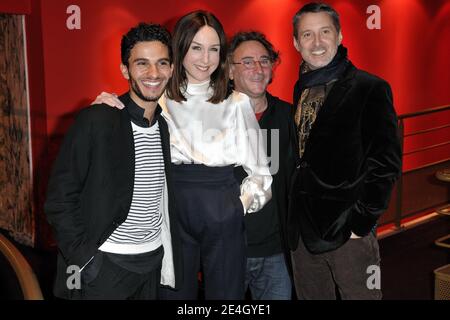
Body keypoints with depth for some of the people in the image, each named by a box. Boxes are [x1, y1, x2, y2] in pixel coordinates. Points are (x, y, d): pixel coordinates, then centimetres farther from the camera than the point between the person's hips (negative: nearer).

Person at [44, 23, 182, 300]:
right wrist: (83, 260, -14)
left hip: (154, 262, 5)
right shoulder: (96, 121, -13)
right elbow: (60, 200, -11)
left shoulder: (167, 125, 4)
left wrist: (169, 261, 8)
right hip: (105, 266, -5)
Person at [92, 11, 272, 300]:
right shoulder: (159, 101, 1)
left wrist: (243, 203, -3)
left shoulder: (237, 103, 3)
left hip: (224, 219, 1)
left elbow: (257, 169, 9)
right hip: (174, 214, 0)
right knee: (175, 293, 11)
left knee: (226, 294, 10)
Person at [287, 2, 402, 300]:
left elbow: (386, 163, -10)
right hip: (302, 231, 6)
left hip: (349, 233, -5)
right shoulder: (298, 92, 11)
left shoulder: (370, 88, -6)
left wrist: (360, 222, -14)